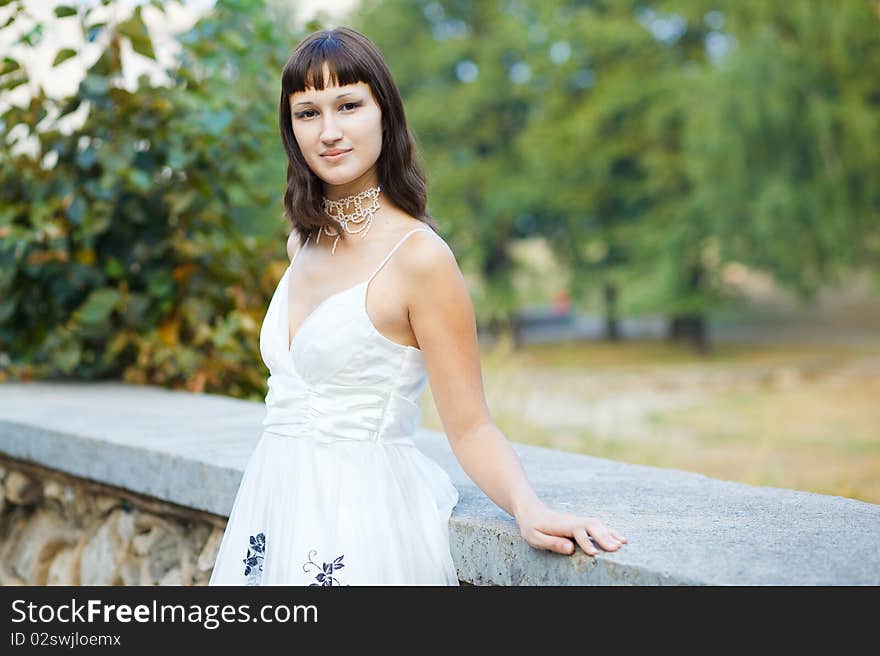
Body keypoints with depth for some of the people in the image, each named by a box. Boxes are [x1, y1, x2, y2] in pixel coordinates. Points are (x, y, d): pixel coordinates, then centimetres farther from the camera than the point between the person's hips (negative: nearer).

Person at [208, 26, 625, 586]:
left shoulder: (419, 255, -15)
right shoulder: (303, 243, 7)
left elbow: (471, 428, -15)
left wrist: (529, 510, -31)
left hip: (362, 524, -7)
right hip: (279, 513, 7)